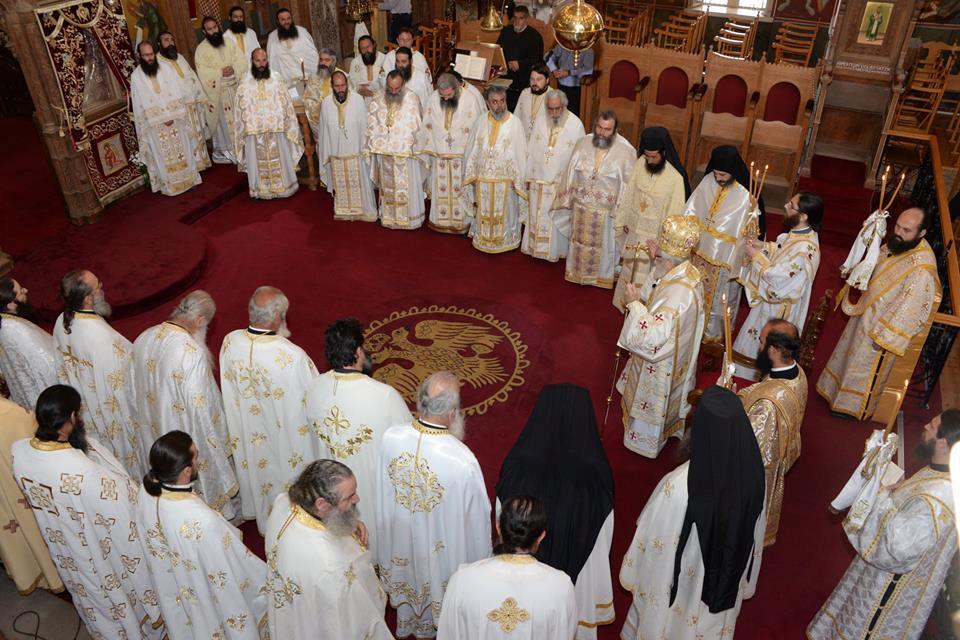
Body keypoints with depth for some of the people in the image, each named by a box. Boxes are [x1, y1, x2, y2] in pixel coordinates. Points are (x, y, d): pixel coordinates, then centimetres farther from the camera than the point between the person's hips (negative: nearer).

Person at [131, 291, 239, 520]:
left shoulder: (143, 339, -10)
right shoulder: (192, 353, -31)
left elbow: (135, 385, 4)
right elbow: (200, 407, -26)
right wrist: (216, 441, -12)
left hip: (154, 431, 7)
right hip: (189, 439, -6)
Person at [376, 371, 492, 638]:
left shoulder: (391, 437, -26)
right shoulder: (463, 461, -38)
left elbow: (384, 491, -7)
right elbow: (476, 515, -21)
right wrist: (479, 560, -2)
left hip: (400, 535, 4)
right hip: (442, 545, -3)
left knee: (407, 576, 32)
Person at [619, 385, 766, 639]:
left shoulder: (679, 485, -39)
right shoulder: (753, 473, -24)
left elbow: (653, 537, -21)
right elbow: (755, 532, -5)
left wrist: (634, 574, -1)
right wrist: (743, 579, 15)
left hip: (679, 582, -3)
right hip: (728, 577, 4)